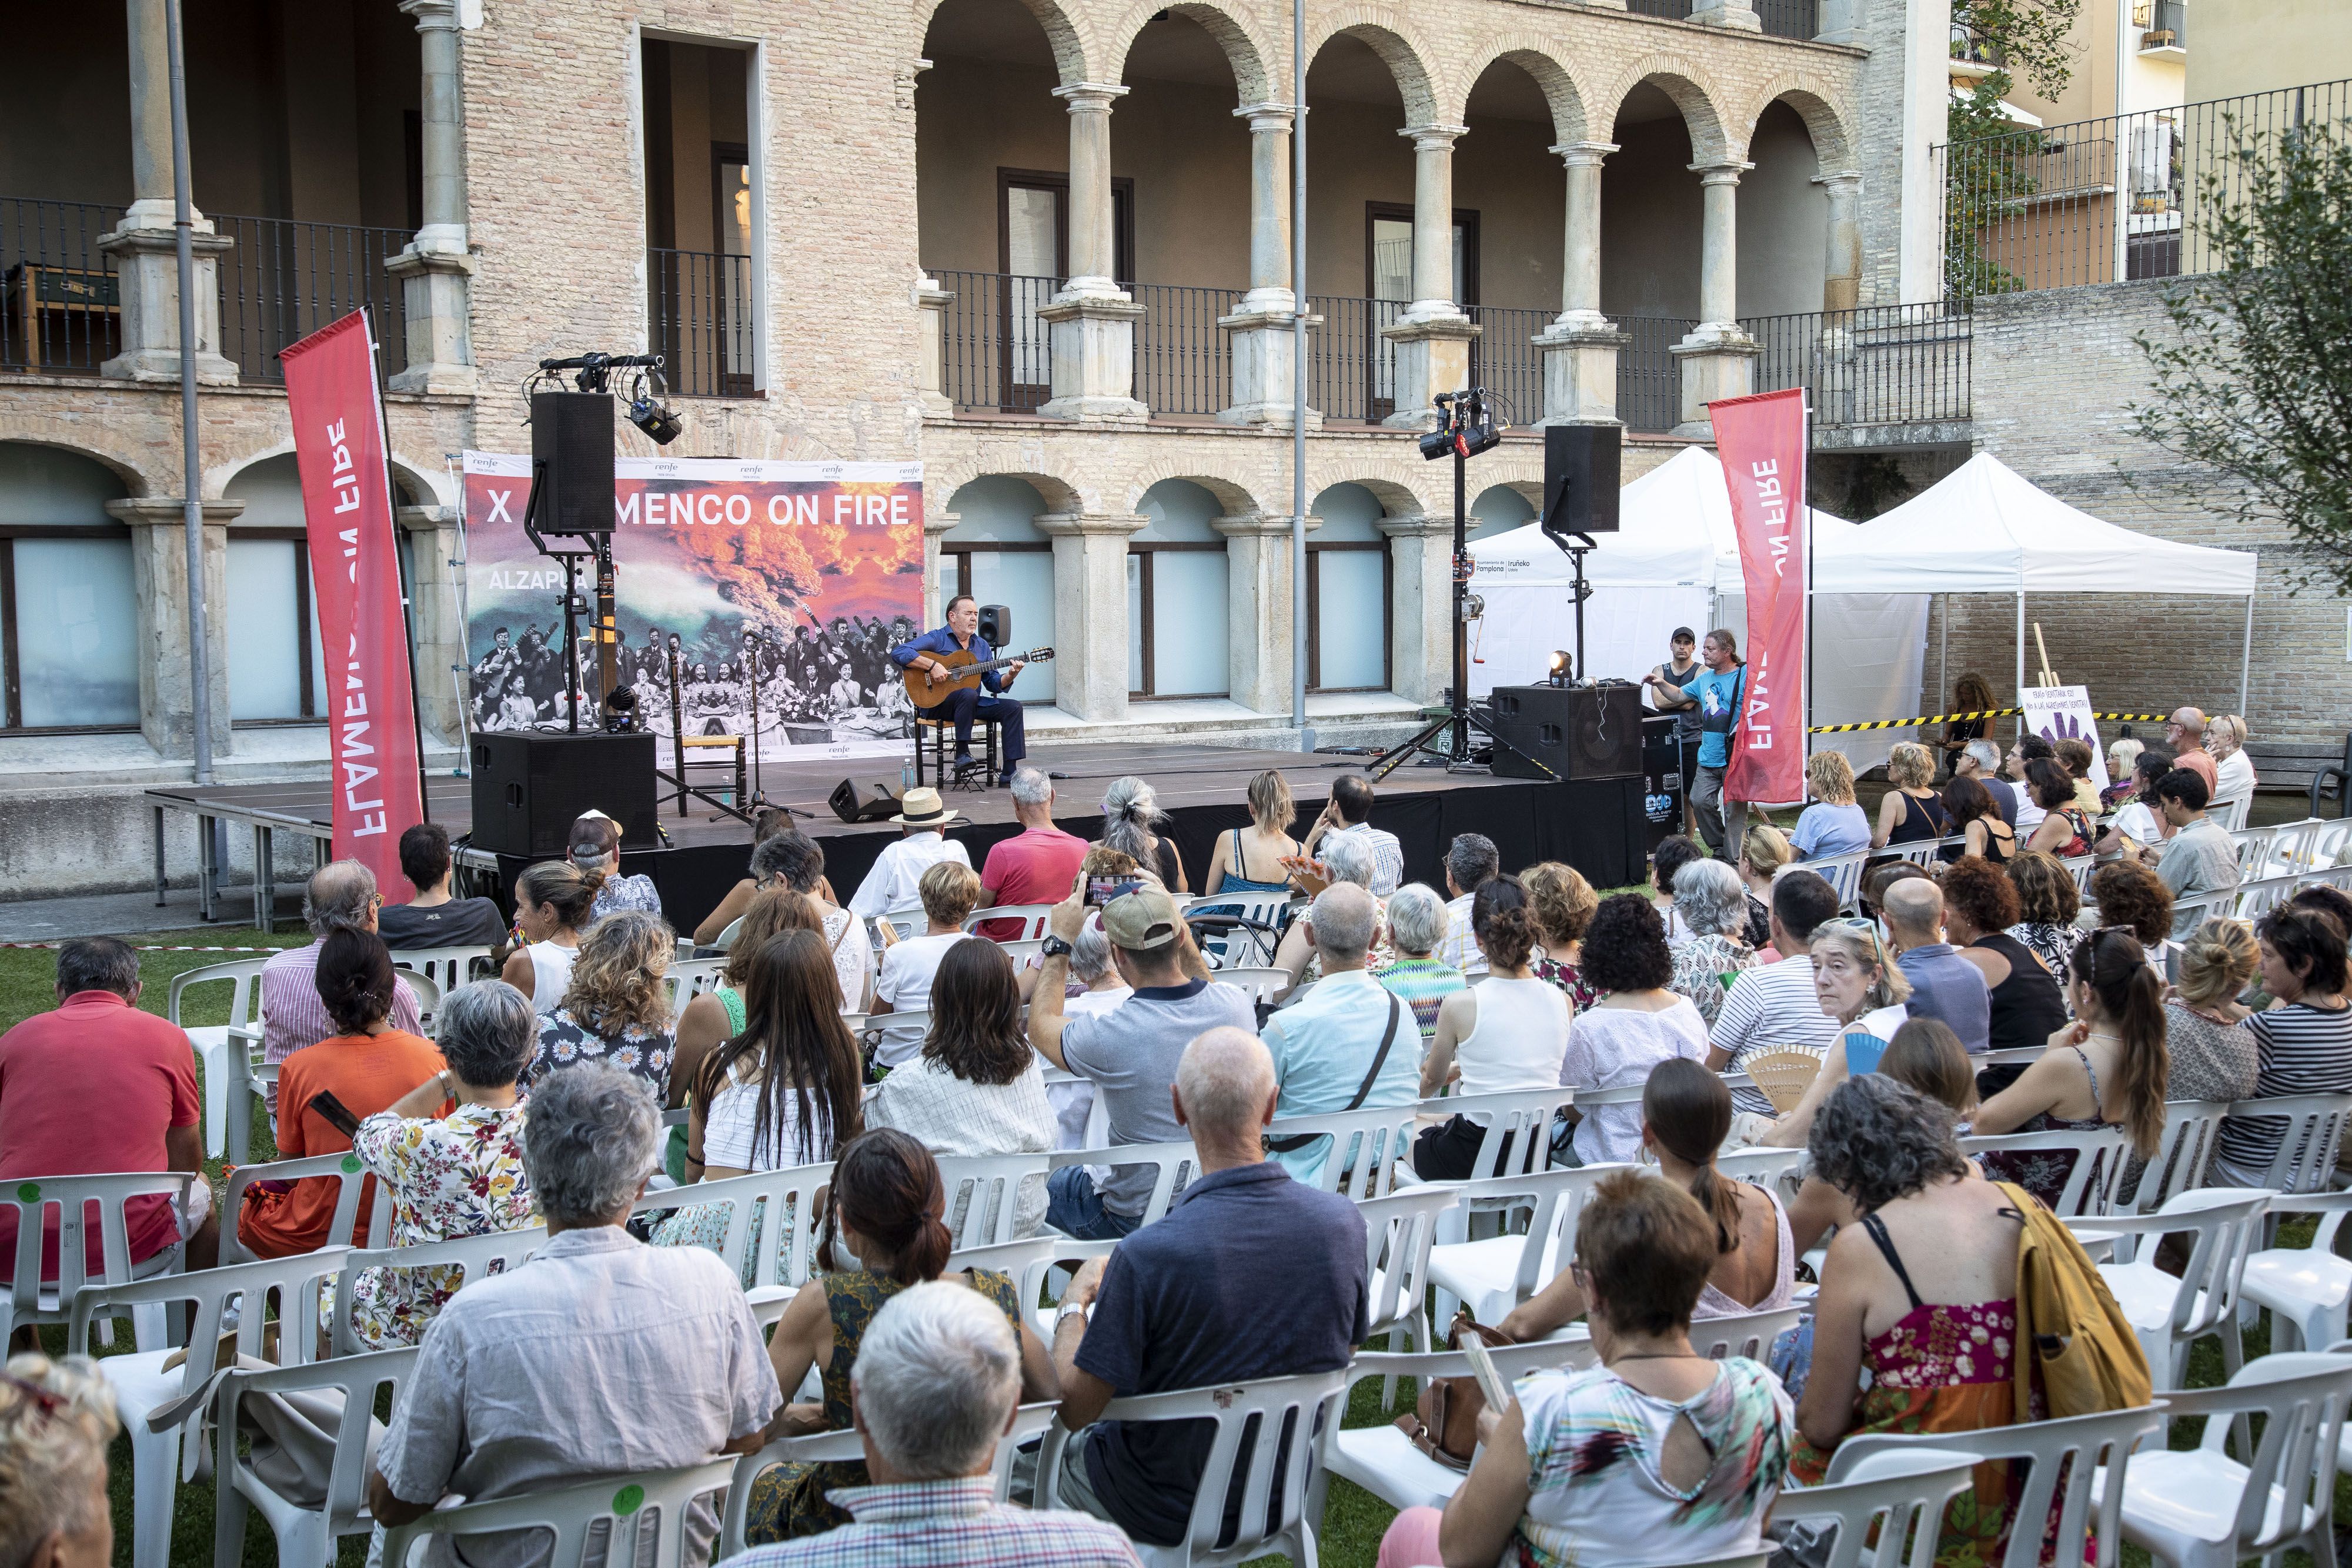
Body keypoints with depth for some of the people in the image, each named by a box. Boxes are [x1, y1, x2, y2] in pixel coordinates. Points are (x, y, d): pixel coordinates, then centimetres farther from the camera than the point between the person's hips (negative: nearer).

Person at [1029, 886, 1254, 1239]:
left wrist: (1059, 942, 1)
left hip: (1139, 1219, -5)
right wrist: (1173, 921, 8)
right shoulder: (1237, 1004, -17)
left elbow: (1041, 1025, -5)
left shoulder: (1109, 1035, -30)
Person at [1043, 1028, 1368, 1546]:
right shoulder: (1342, 1222, -18)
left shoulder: (1146, 1256, -33)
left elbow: (1076, 1407, -22)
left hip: (1168, 1513, -5)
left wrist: (1074, 1303, -4)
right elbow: (1344, 1353, 1)